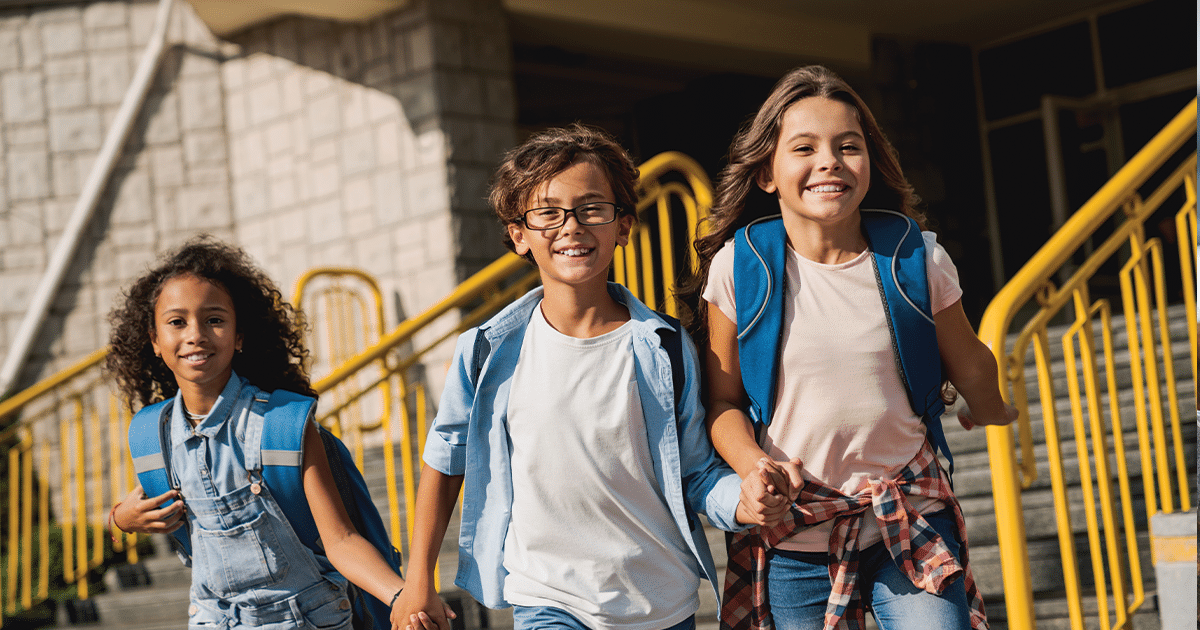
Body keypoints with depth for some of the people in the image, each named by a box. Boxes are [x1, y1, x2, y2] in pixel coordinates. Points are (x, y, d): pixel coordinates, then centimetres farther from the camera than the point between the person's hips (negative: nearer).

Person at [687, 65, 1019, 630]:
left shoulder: (918, 260, -4)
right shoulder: (739, 268, -7)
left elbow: (971, 369, 14)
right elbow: (723, 401, 0)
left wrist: (989, 412, 33)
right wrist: (755, 467, -17)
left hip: (911, 523, 1)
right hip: (793, 539, 0)